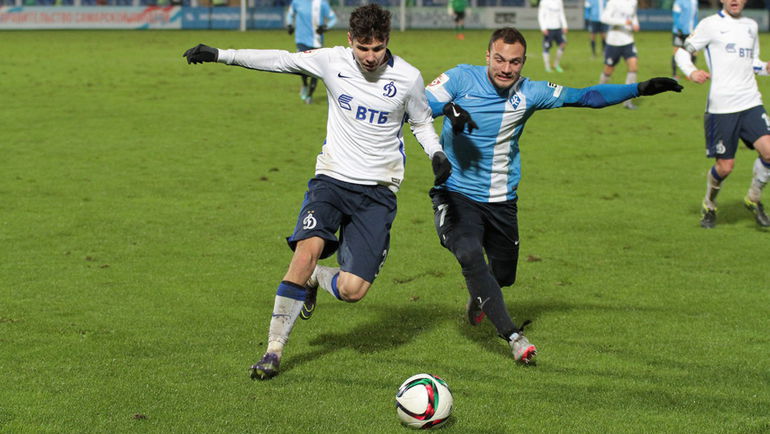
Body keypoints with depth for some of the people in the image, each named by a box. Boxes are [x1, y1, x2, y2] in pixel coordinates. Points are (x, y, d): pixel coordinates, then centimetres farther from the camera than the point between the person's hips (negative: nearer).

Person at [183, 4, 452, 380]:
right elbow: (279, 59, 5)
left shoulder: (407, 78, -6)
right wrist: (220, 54, 4)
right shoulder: (332, 62, -5)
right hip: (332, 178, 0)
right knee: (307, 251, -26)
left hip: (378, 191, 0)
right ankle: (274, 349, -13)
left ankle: (315, 279, 26)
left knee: (352, 290, -12)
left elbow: (421, 122, 12)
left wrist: (436, 153, -7)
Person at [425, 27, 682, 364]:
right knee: (470, 255, -29)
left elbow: (586, 97, 3)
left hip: (501, 200, 3)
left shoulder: (529, 93, -3)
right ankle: (513, 337, -25)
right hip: (455, 194, -3)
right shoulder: (461, 78, -10)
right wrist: (447, 108, -36)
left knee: (502, 275, 13)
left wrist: (640, 89, 0)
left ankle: (478, 298, 52)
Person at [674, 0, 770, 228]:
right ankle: (709, 206, 27)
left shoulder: (751, 26, 17)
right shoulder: (710, 24, 1)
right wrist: (691, 72, -17)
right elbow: (683, 52, 3)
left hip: (751, 103, 4)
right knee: (725, 166, -2)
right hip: (721, 106, -4)